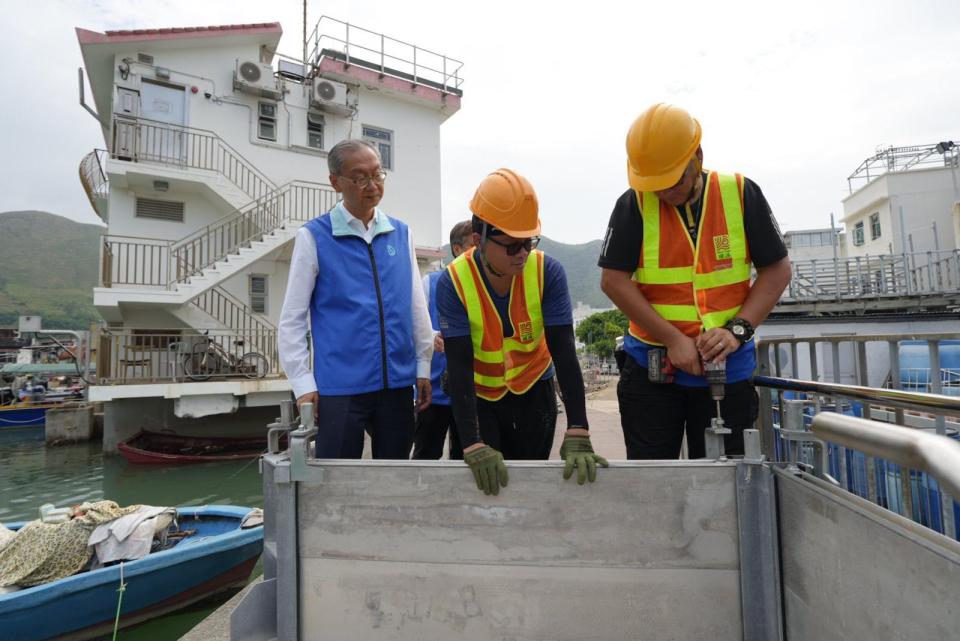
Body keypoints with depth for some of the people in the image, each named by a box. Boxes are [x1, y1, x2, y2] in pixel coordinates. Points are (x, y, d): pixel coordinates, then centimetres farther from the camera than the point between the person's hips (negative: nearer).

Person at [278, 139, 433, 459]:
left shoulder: (401, 233, 7)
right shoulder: (314, 236, -3)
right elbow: (292, 319, -3)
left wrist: (423, 366, 10)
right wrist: (304, 384, -7)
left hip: (398, 381, 4)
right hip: (340, 386, -3)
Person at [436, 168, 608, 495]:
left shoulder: (548, 272, -20)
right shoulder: (453, 282, -23)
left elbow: (564, 353, -23)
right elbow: (459, 367, -25)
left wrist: (578, 434, -30)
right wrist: (473, 446, -32)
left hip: (534, 392, 1)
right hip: (480, 397, -1)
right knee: (485, 486, 2)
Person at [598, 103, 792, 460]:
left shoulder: (741, 194, 0)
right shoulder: (634, 204, -4)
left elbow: (777, 270, 3)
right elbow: (614, 281, -8)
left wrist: (736, 330, -11)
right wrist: (673, 339, -13)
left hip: (727, 366, 2)